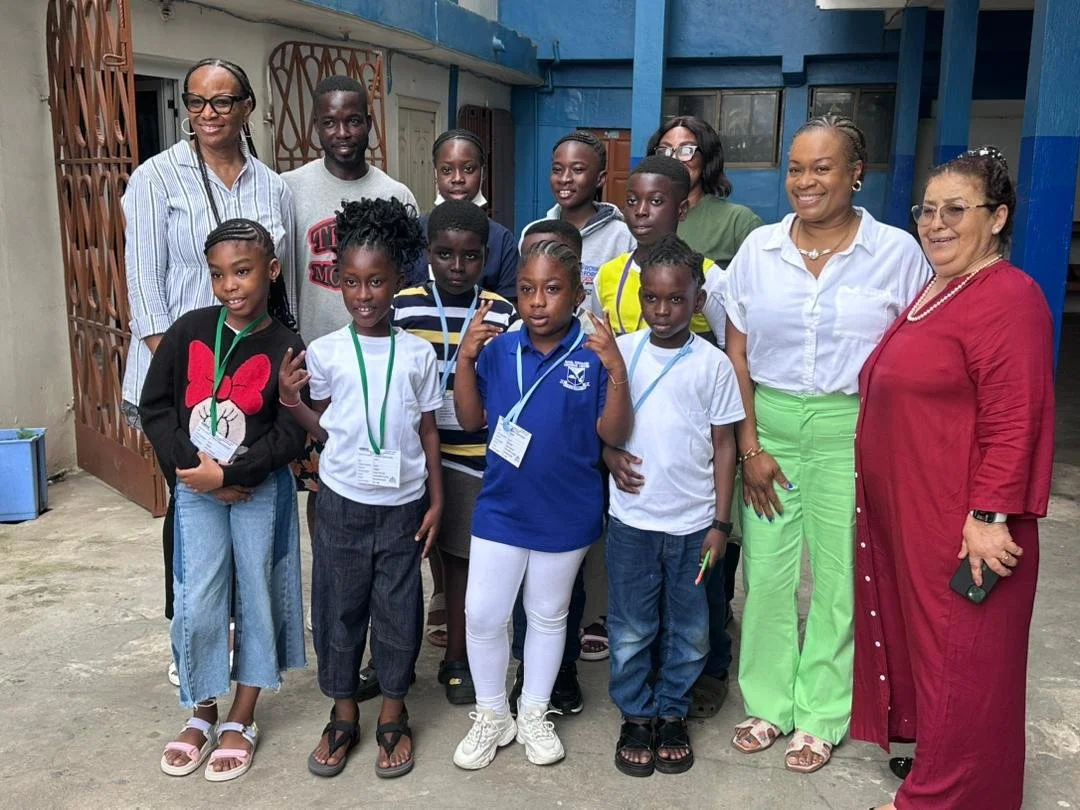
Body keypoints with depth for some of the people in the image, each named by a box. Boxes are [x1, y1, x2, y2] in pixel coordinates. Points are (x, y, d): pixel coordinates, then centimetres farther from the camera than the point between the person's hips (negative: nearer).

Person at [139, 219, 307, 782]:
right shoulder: (188, 332, -2)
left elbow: (289, 435, -11)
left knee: (256, 598, 8)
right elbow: (154, 407, 0)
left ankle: (242, 719, 25)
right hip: (196, 490, 2)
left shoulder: (287, 349, -8)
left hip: (262, 492, -1)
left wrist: (228, 473, -18)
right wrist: (194, 469, -10)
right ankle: (202, 713, 26)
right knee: (197, 604, 4)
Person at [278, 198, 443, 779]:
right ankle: (343, 713, 27)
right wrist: (292, 402, -15)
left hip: (402, 502, 0)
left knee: (397, 605, 9)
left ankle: (393, 713, 27)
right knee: (338, 603, 10)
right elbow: (325, 431, 3)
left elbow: (428, 431, 4)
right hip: (342, 500, 0)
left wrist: (436, 501, 2)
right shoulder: (324, 352, -4)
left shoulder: (418, 354, -2)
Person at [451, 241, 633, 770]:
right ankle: (492, 715, 30)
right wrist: (465, 359, -14)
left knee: (548, 616, 17)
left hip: (566, 516, -1)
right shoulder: (499, 351, -5)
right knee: (482, 615, 7)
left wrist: (617, 372, -27)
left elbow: (613, 435, -14)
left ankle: (534, 714, 37)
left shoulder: (594, 357, -13)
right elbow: (471, 420, -1)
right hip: (500, 509, 2)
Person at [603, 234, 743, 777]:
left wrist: (720, 523, -2)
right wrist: (609, 455, -13)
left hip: (693, 523, 0)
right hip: (632, 518, 1)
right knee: (630, 629, 10)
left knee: (689, 631, 11)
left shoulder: (713, 364, -4)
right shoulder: (620, 352, -2)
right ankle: (636, 716, 29)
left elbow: (723, 444, 0)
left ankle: (672, 713, 31)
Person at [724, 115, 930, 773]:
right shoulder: (759, 249, 3)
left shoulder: (897, 252, -3)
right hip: (769, 423, 2)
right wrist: (750, 447, -2)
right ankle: (768, 703, 27)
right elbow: (736, 354, 4)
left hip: (853, 430, -2)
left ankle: (821, 717, 25)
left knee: (839, 577, 6)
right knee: (765, 571, 7)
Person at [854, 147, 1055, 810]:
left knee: (959, 661, 4)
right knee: (914, 635, 21)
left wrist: (989, 516, -24)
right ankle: (923, 744, 39)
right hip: (903, 511, 10)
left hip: (962, 523, -10)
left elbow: (1013, 422, -22)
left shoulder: (1008, 298, -16)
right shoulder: (934, 292, 15)